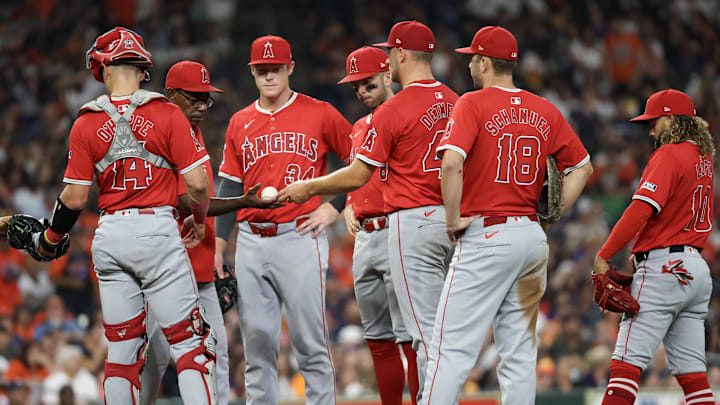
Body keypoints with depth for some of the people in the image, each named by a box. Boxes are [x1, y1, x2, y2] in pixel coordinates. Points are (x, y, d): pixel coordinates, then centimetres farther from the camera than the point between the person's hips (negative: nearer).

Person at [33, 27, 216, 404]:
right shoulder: (167, 114, -4)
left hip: (109, 235, 3)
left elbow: (74, 198, 2)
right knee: (188, 340, -1)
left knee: (121, 348, 9)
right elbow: (197, 182, -7)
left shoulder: (85, 124, 1)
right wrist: (199, 219, 14)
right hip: (158, 229, -3)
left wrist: (49, 239, 19)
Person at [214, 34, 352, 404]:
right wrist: (217, 247, 9)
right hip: (251, 244, 4)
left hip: (300, 238, -4)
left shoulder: (319, 114, 2)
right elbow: (229, 189, 15)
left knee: (310, 342, -5)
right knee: (256, 341, 4)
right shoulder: (240, 123, 13)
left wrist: (334, 208, -2)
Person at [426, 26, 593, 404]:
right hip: (532, 238, 6)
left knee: (452, 349, -9)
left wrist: (453, 219, -11)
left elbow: (452, 162, -21)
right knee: (519, 354, 9)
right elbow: (582, 167, 17)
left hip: (486, 237, -6)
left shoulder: (473, 104, -7)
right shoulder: (546, 111, 11)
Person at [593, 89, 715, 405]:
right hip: (698, 270, 9)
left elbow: (641, 209, -18)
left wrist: (603, 255, -17)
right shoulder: (703, 158, 16)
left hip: (664, 268, -9)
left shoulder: (669, 155, -9)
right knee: (691, 370, 8)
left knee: (628, 359, -13)